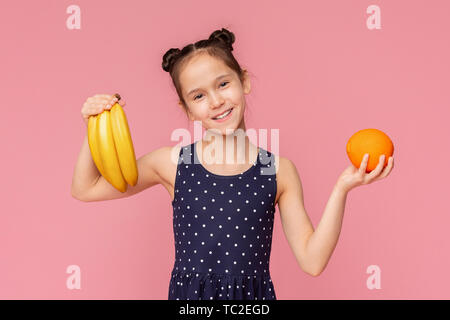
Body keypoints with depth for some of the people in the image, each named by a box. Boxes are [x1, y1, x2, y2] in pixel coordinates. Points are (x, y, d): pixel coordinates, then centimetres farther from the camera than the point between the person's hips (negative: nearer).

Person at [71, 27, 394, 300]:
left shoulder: (279, 170, -4)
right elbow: (85, 189, 4)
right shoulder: (173, 162, -3)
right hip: (187, 292, 0)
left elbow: (312, 260, -6)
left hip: (256, 293, 0)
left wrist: (342, 188, -14)